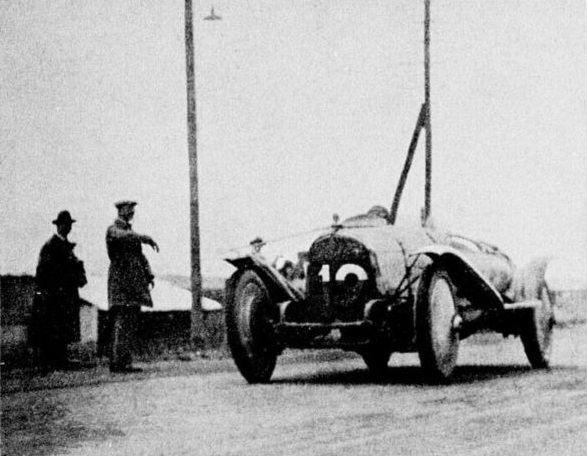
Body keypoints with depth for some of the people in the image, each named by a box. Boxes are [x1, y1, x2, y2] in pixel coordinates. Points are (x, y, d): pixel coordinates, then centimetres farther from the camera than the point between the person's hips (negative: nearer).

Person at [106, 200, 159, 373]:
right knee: (122, 323, -13)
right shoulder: (113, 230, -4)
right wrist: (146, 238, -33)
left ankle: (125, 362, 7)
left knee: (131, 324, 6)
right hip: (121, 282, -9)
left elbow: (140, 255, 23)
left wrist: (149, 275, 11)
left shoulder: (131, 232, 23)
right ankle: (117, 362, -15)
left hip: (135, 284, 9)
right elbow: (124, 236, -28)